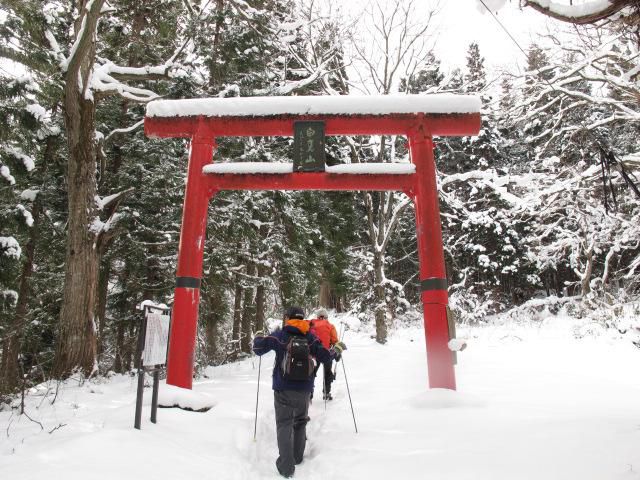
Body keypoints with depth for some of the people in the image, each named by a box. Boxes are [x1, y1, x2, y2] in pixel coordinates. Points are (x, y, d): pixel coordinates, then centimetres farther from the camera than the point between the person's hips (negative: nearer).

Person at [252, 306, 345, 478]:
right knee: (300, 422, 21)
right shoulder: (310, 337, -1)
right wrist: (337, 349, 19)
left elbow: (258, 349, -1)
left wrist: (258, 337, 20)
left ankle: (287, 467, -8)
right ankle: (297, 457, 32)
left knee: (284, 424, 2)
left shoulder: (279, 335, -6)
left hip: (283, 389, -2)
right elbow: (325, 356, 0)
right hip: (304, 389, 3)